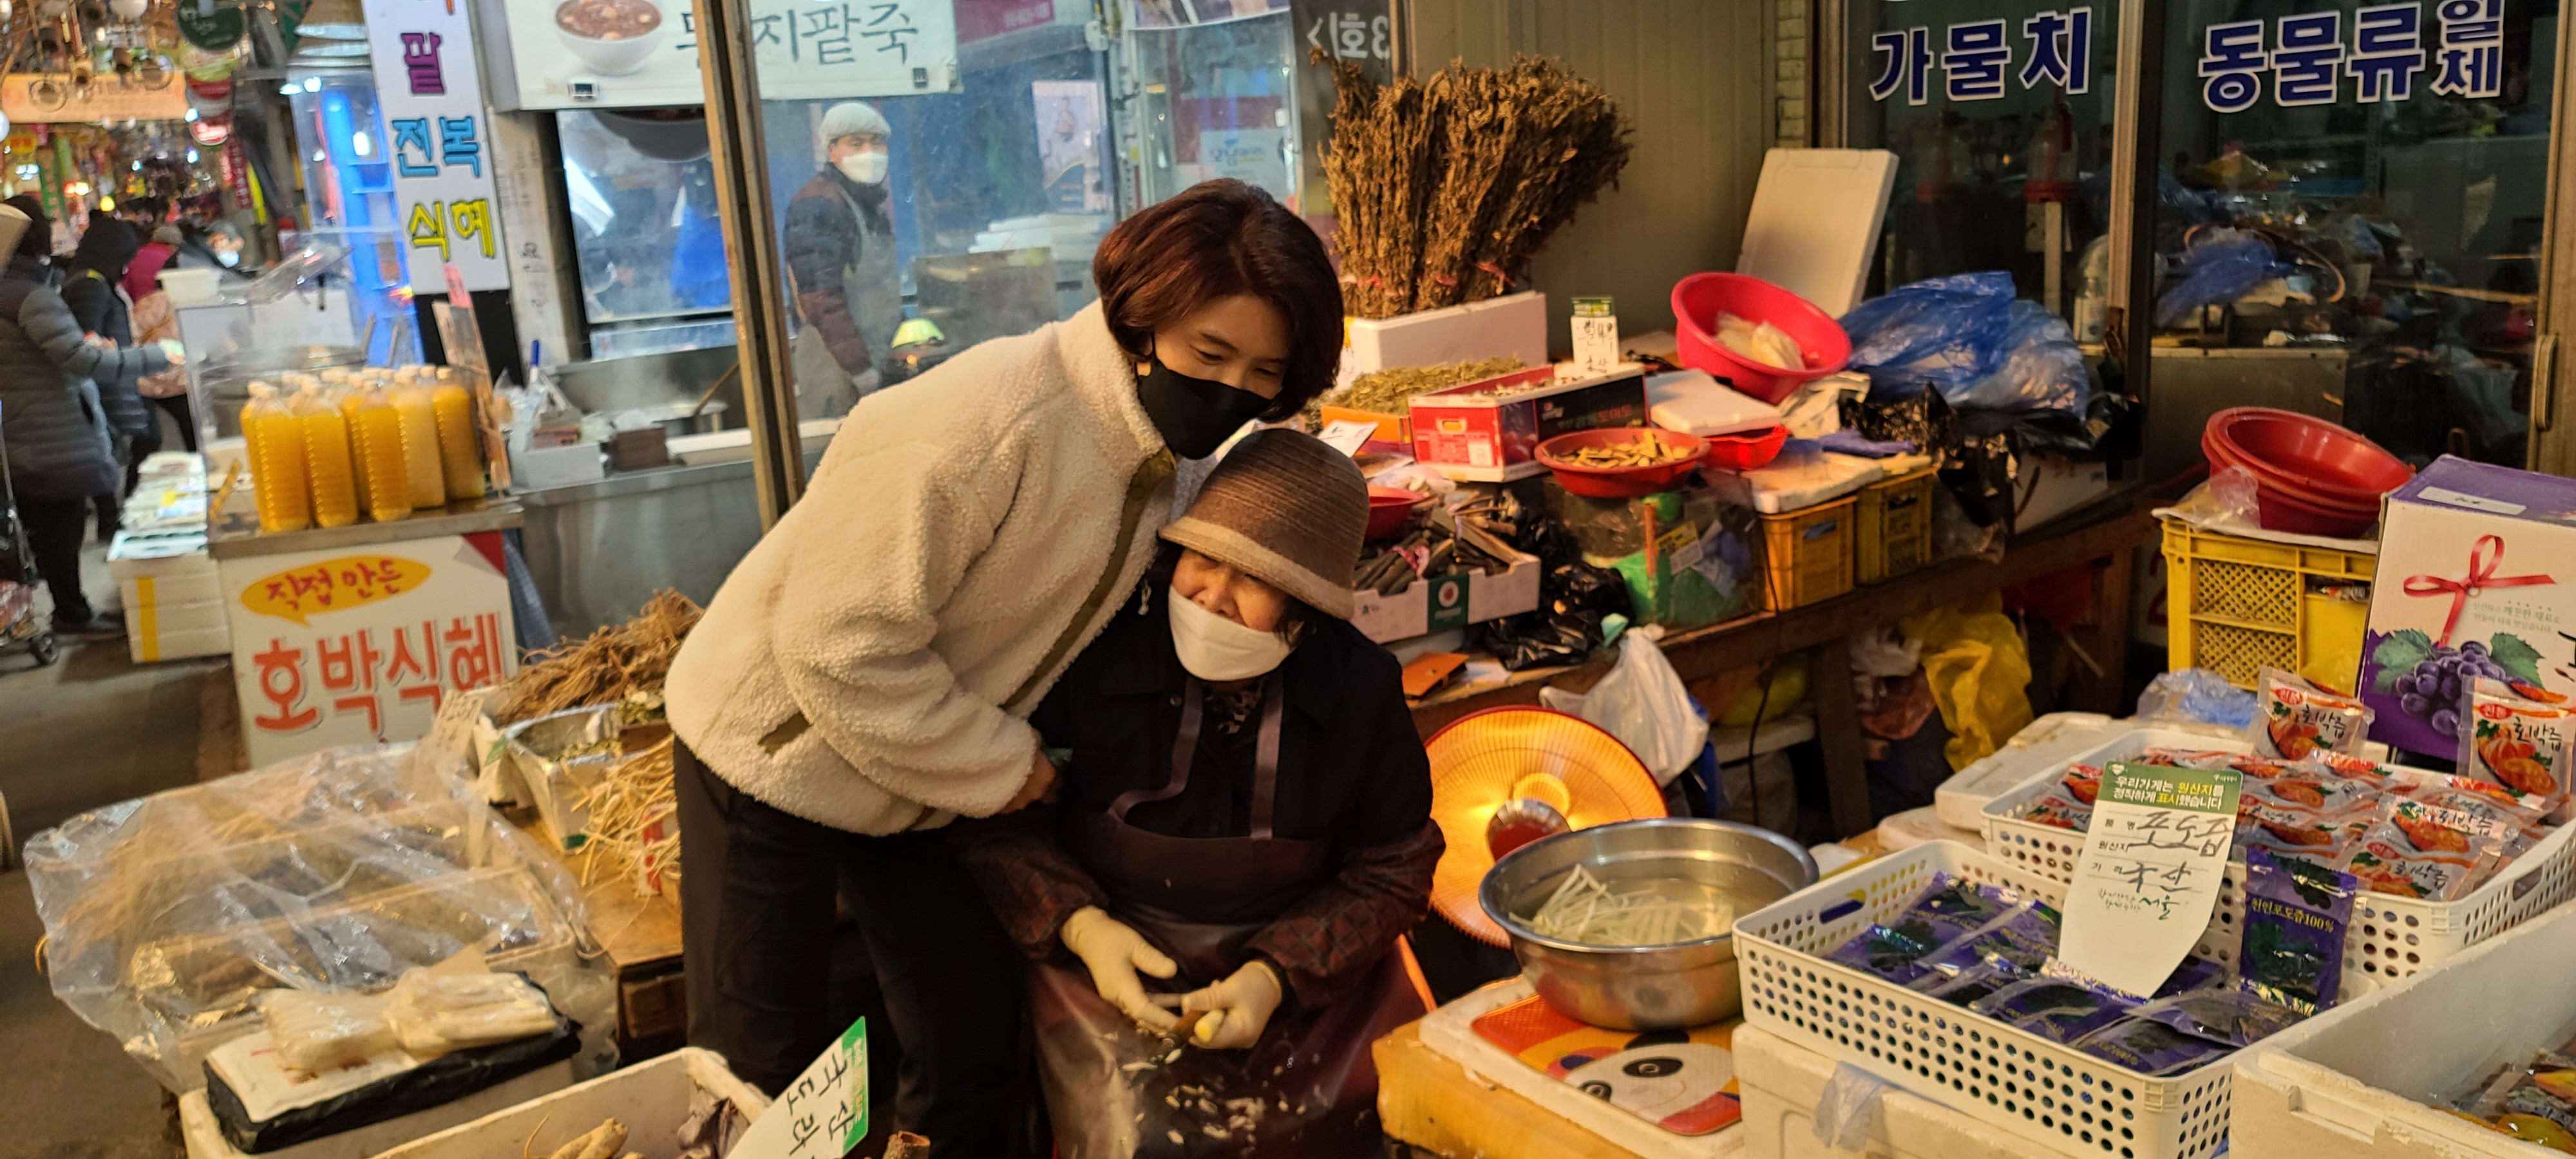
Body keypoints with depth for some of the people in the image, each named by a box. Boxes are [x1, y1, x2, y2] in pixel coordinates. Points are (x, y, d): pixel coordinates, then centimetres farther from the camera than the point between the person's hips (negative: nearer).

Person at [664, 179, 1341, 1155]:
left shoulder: (1164, 453, -5)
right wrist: (996, 764, -19)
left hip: (917, 775, 7)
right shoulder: (984, 424, -32)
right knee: (762, 1070, 5)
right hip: (777, 753, -7)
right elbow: (841, 645, -29)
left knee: (976, 1037, 12)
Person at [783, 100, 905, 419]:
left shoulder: (873, 204, 17)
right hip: (837, 369, -9)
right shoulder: (816, 207, -13)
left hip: (875, 363, 9)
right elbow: (820, 297, -21)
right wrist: (860, 368, -21)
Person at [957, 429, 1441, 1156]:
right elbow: (996, 816, -3)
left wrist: (1277, 974, -14)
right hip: (1111, 957, -2)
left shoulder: (1365, 692, -9)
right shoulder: (1092, 652, -15)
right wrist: (1079, 925, -18)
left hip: (1300, 967, 2)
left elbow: (1391, 873, 1)